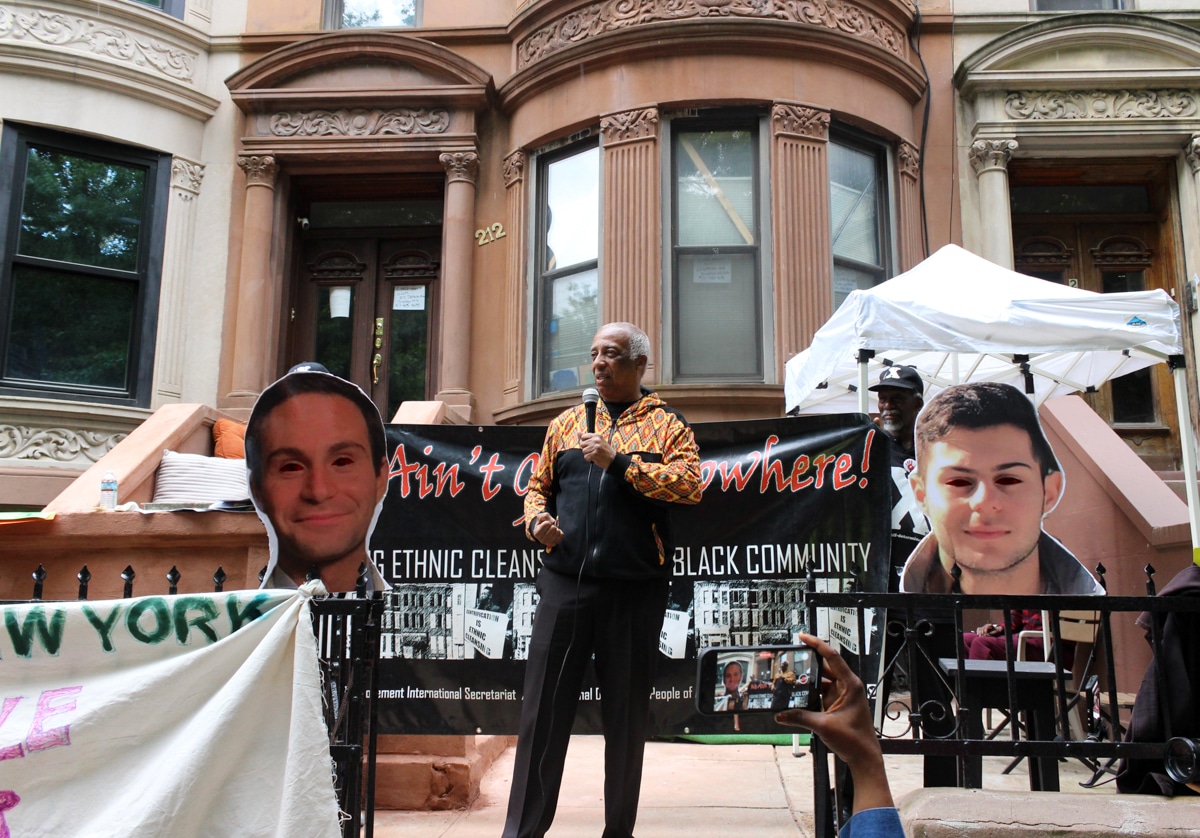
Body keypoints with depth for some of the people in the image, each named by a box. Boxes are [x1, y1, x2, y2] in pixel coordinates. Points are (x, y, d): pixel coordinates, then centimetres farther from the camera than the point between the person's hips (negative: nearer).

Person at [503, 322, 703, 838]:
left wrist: (619, 460, -14)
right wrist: (537, 518, -2)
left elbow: (689, 483, -10)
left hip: (635, 586, -2)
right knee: (544, 707, 2)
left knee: (626, 712, 8)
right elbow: (538, 485, 19)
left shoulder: (666, 425, 6)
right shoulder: (567, 423, 16)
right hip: (565, 579, 2)